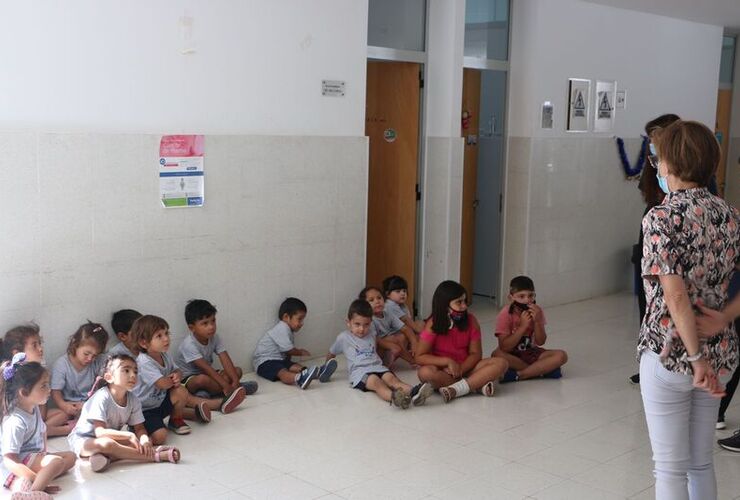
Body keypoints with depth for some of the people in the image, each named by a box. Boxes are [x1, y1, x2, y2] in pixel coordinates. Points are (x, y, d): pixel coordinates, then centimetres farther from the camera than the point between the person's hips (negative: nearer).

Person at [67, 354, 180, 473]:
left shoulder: (133, 400, -4)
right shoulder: (102, 397, -24)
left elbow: (139, 428, -2)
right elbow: (100, 432, -29)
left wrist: (144, 439, -27)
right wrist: (128, 435, -37)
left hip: (110, 437, 7)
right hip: (83, 439, -7)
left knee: (142, 442, -15)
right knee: (106, 443, -39)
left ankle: (105, 456, -31)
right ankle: (156, 456, -36)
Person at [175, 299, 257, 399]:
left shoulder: (215, 338, -5)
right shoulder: (189, 345, -25)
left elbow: (226, 360, -14)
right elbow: (206, 368, -31)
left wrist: (235, 382, -28)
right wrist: (226, 386, -35)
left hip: (206, 374, 7)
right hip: (187, 379, -7)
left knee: (237, 371, -4)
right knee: (202, 379, -40)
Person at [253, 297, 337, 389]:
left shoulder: (288, 330, 19)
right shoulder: (282, 329, -15)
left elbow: (287, 351, 13)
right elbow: (289, 350, -14)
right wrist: (301, 352, 3)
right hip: (265, 361, -9)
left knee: (296, 366, -17)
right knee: (282, 372, -37)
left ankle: (318, 372, -43)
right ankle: (300, 379, -68)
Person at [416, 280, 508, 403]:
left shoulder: (470, 320, -4)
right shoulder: (433, 324, -11)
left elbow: (476, 353, -4)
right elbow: (420, 357, -12)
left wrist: (460, 369, -22)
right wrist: (448, 361, -23)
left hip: (465, 368, 3)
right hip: (443, 370, -3)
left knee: (501, 363, -20)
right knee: (425, 372, -37)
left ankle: (455, 389, -33)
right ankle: (478, 384, -29)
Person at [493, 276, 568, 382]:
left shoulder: (536, 311, -6)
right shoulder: (506, 314, -16)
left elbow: (540, 342, -8)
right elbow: (504, 347, -23)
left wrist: (537, 321, -23)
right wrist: (523, 326, -28)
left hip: (531, 353, 3)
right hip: (512, 355, -3)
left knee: (561, 355, -20)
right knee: (497, 354, -36)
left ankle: (518, 375, -23)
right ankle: (542, 370, -22)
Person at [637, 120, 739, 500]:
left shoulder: (662, 217, -16)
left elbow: (676, 295, -23)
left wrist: (695, 358, -18)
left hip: (669, 352, -6)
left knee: (670, 468, 7)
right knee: (701, 463, 19)